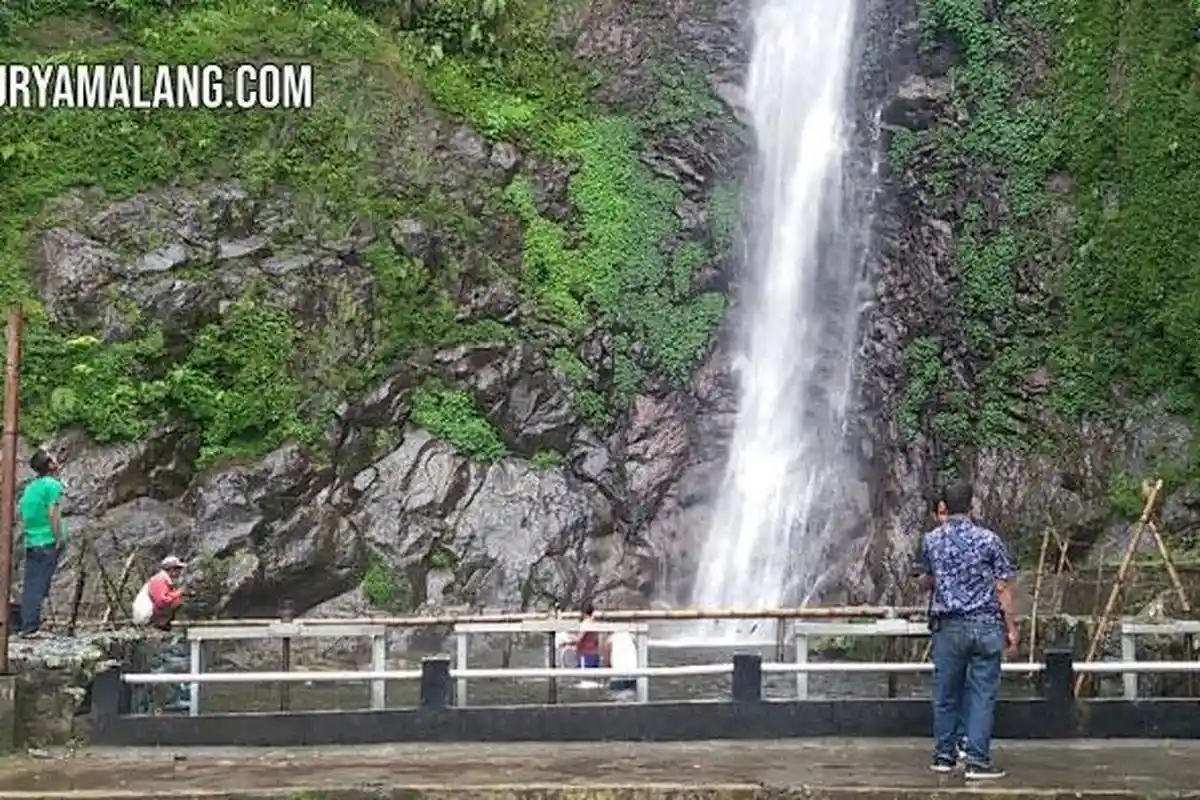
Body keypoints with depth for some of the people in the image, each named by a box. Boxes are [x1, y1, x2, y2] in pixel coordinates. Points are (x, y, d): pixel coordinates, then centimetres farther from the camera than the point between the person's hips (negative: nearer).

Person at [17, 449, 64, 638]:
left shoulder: (30, 486, 12)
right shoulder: (53, 485, -9)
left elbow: (21, 513, 14)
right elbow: (53, 513, -16)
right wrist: (59, 538, -11)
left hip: (31, 543, 6)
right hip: (49, 543, -6)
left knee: (30, 585, 9)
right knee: (40, 586, -3)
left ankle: (26, 626, 12)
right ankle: (30, 627, -3)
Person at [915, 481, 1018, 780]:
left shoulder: (931, 540, 2)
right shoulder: (989, 539, -5)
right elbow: (1003, 589, -4)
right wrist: (1011, 628, 3)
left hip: (948, 626, 2)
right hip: (986, 625, -2)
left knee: (946, 692, 11)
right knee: (982, 693, 0)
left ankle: (944, 755, 18)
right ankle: (977, 761, -2)